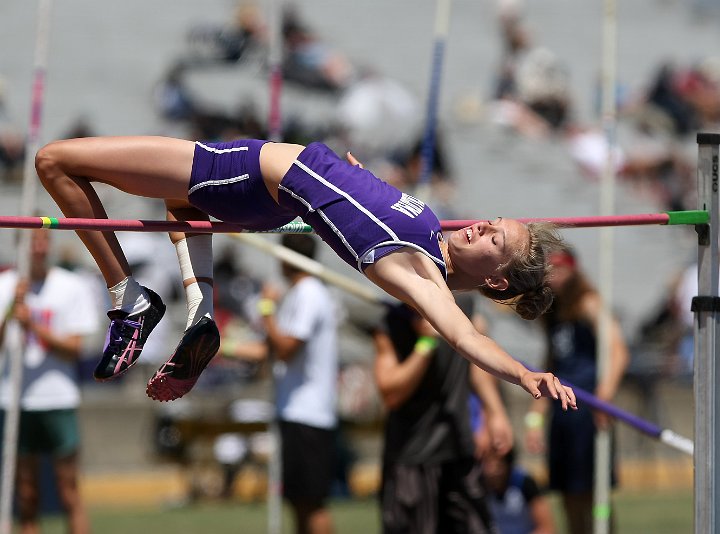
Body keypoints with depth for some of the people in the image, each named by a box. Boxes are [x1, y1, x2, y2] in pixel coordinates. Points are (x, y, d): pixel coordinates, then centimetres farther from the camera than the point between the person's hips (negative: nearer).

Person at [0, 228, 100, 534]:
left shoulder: (74, 288, 2)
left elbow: (74, 347, -5)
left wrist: (33, 325, -17)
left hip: (58, 400, -2)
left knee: (70, 495, -4)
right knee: (27, 498, 5)